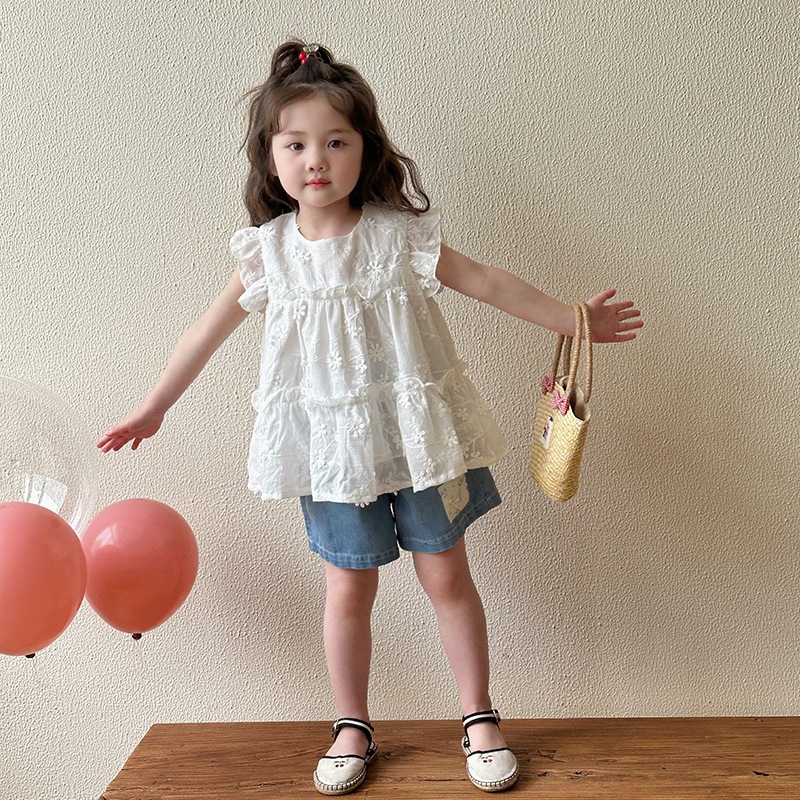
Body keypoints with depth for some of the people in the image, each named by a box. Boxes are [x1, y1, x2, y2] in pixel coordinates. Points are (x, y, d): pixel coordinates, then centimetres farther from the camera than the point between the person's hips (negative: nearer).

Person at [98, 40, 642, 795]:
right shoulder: (267, 253, -3)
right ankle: (352, 728, 28)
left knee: (447, 576, 9)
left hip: (416, 435, 0)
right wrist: (153, 407, 15)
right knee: (347, 590, 8)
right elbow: (208, 330, 8)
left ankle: (478, 718, 26)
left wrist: (574, 319, 2)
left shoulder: (399, 234, -7)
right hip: (332, 445, 1)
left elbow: (487, 282, 0)